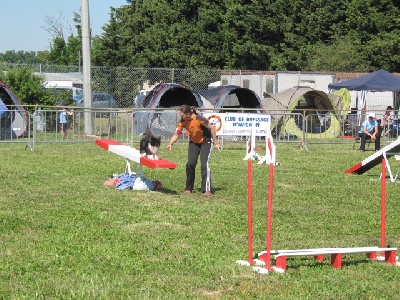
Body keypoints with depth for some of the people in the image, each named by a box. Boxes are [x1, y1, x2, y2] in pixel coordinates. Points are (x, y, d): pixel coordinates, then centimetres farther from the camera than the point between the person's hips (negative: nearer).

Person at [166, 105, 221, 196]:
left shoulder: (199, 119, -31)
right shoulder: (182, 122, -16)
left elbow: (212, 128, -20)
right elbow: (176, 134, -14)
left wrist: (216, 143, -15)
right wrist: (170, 143, -33)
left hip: (206, 141, -5)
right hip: (194, 142, 5)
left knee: (204, 164, -16)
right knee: (190, 164, -4)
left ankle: (207, 189, -13)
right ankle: (189, 188, 10)